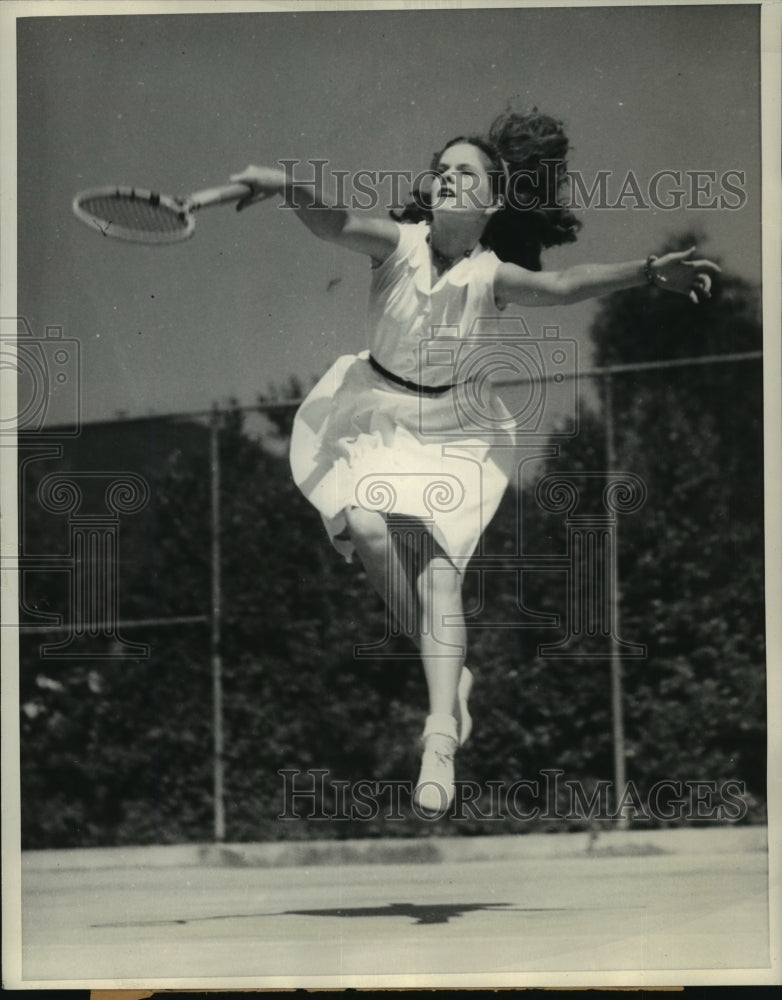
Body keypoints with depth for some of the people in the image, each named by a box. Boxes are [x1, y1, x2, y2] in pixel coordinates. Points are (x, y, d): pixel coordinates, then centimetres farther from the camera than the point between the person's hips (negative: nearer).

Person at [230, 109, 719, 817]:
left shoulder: (492, 276, -14)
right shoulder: (397, 242, -14)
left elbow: (565, 285, -29)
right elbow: (333, 224, -33)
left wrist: (649, 271, -46)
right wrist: (286, 186, -56)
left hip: (451, 430, -1)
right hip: (375, 412, 1)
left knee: (438, 566, -14)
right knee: (369, 525, -24)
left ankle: (442, 738, -20)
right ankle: (448, 673, -4)